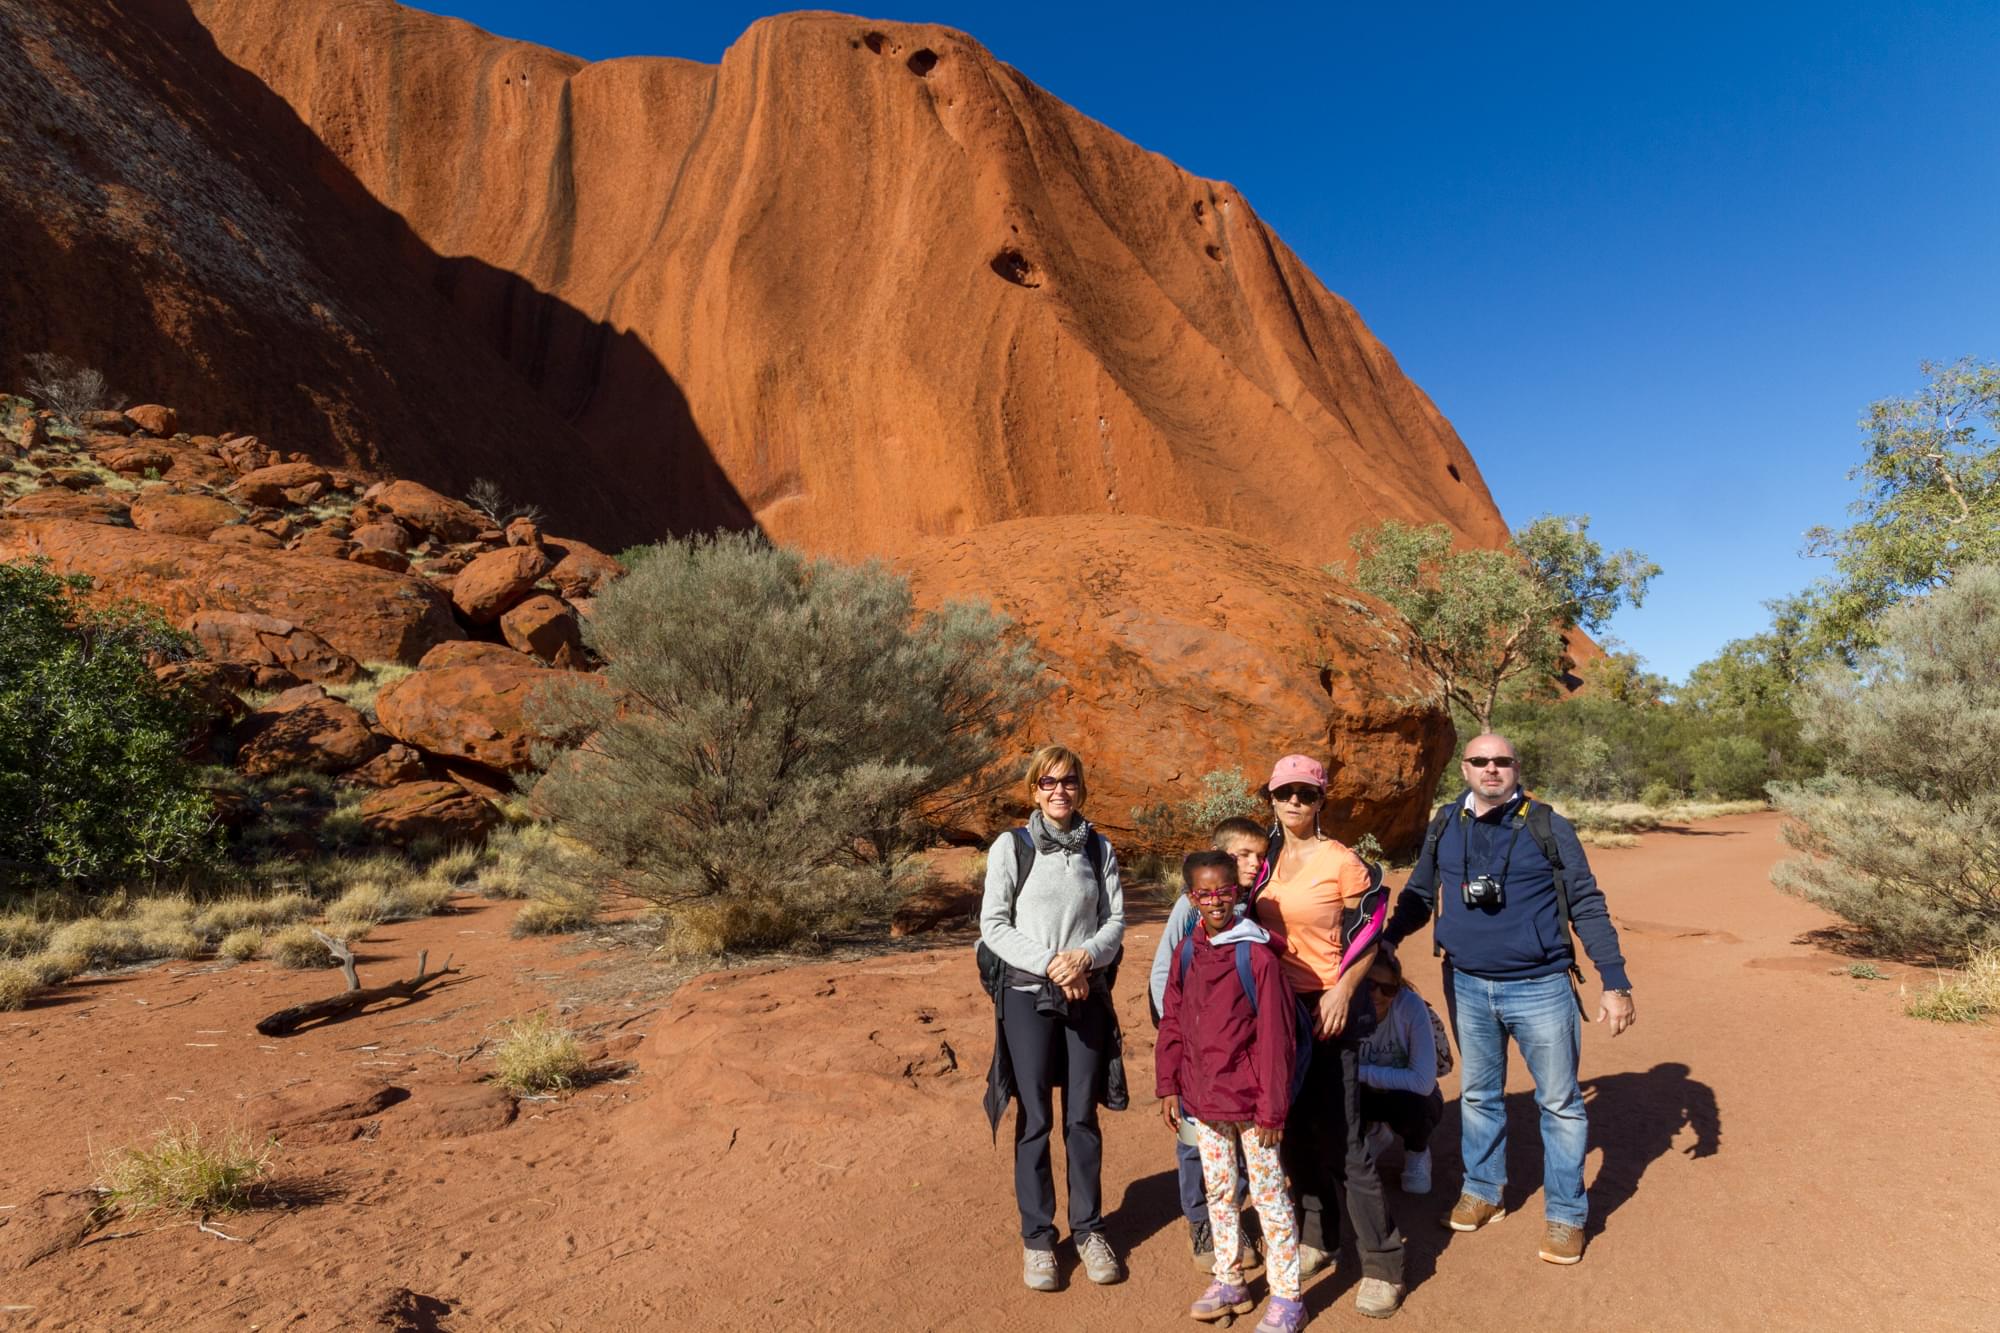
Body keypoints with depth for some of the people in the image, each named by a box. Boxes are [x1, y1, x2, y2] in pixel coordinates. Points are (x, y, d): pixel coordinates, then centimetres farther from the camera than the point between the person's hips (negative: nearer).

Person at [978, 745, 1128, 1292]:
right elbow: (993, 925, -6)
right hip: (1028, 995, -2)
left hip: (1088, 995, 2)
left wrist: (1084, 957, -15)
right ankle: (1037, 1236, 19)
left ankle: (1088, 1229, 26)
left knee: (1083, 1117, 9)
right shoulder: (1011, 846, -4)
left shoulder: (1099, 848, 5)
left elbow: (1116, 920, 4)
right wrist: (1049, 964, -16)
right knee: (1035, 1120, 5)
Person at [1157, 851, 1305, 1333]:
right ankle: (1228, 1282, 34)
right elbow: (1172, 1023, 7)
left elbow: (1274, 1036, -15)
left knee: (1268, 1192, 7)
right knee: (1218, 1190, 18)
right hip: (1202, 1098, 6)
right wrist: (1168, 1086, 5)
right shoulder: (1185, 953, 1)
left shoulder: (1256, 955, -16)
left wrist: (1272, 1107, -14)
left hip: (1248, 1099, -5)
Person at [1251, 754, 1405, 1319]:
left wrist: (1342, 992, -16)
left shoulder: (1341, 861, -11)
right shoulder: (1268, 858, 6)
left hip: (1329, 1009, -6)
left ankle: (1382, 1261, 10)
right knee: (1295, 1128, 14)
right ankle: (1318, 1234, 32)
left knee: (1340, 1137, -5)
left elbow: (1368, 930, -8)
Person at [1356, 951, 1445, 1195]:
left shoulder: (1411, 1006, -28)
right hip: (1369, 1096, 2)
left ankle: (1417, 1153, 3)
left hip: (1412, 1097, -2)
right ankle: (1375, 1134, 10)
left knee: (1411, 1105, -36)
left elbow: (1423, 1082, -33)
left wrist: (1361, 1072, -30)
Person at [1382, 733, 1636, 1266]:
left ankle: (1565, 1214, 25)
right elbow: (1418, 897, 10)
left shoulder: (1548, 828, -7)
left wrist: (1615, 983, -7)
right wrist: (1382, 942, -3)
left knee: (1560, 1103, 9)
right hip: (1467, 987, 3)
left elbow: (1587, 906, -4)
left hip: (1540, 988, -3)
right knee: (1478, 1095, 17)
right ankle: (1482, 1191, 35)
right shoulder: (1444, 828, 1)